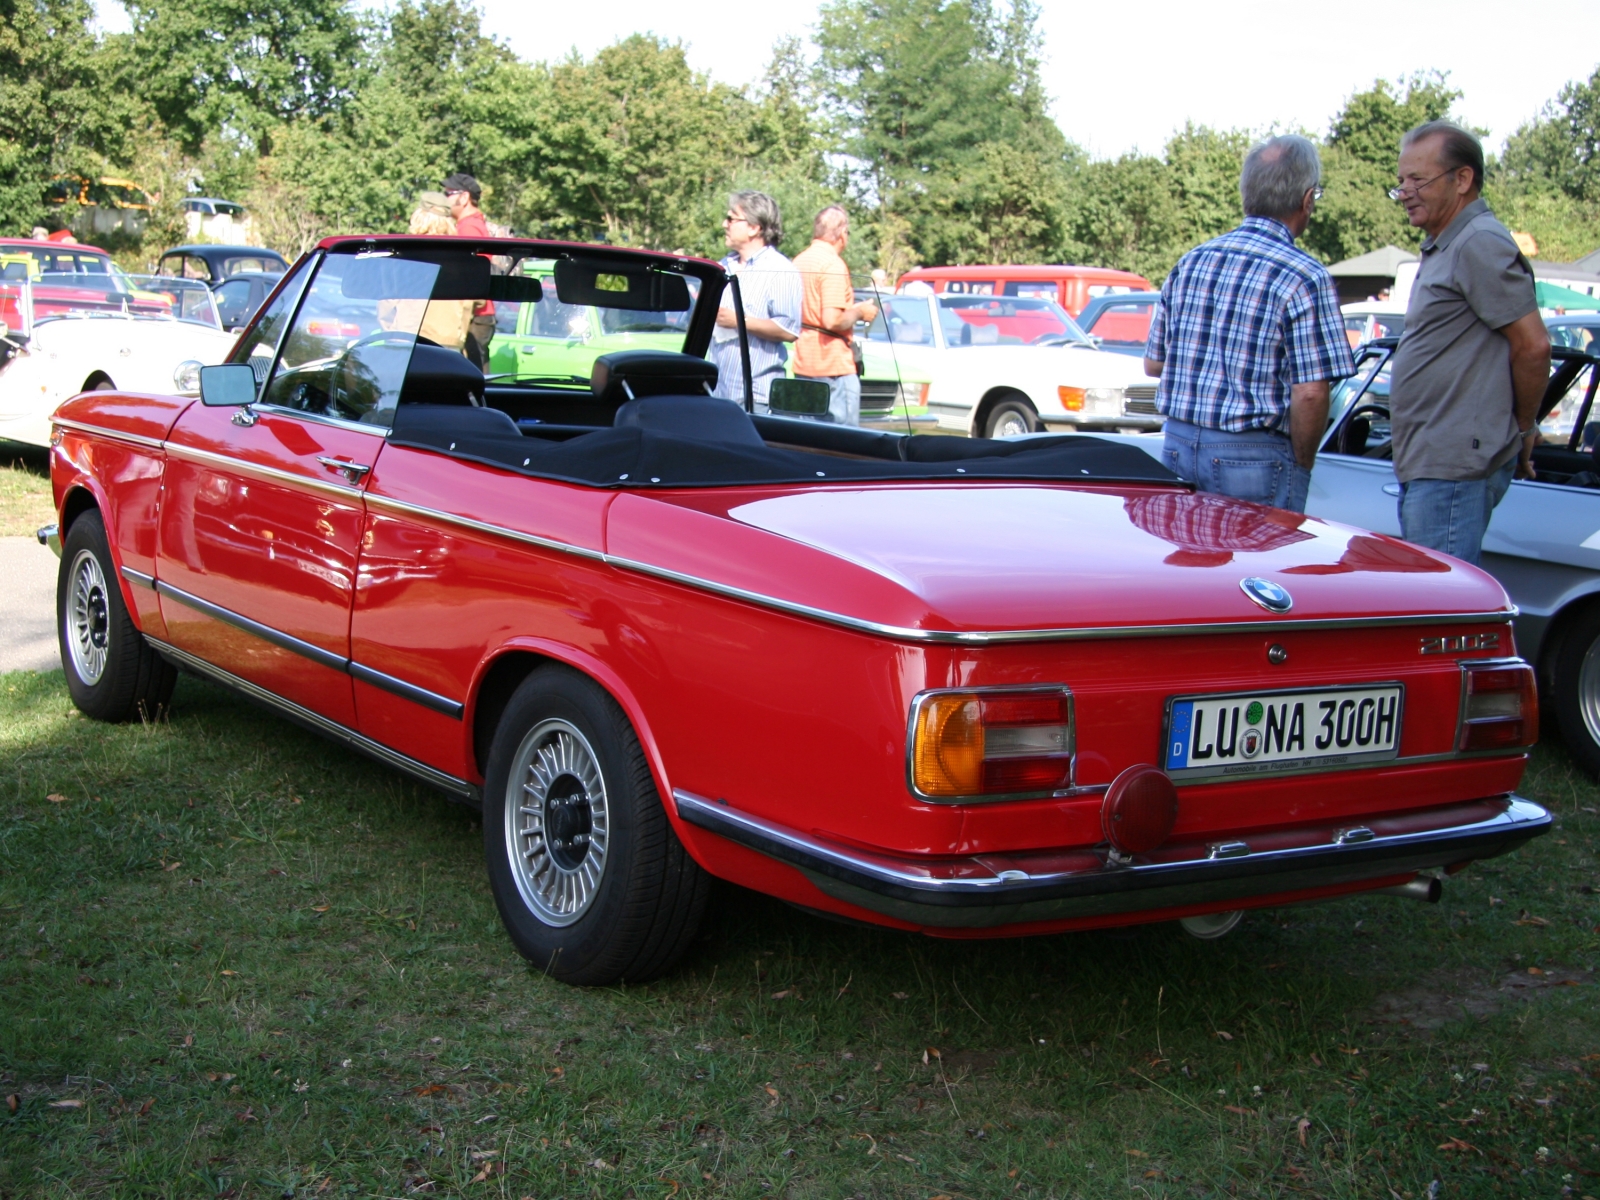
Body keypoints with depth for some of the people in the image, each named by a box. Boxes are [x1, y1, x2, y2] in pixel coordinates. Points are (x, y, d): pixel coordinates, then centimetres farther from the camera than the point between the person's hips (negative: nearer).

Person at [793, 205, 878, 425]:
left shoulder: (799, 261, 12)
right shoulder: (833, 264, -14)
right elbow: (832, 320, -22)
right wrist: (859, 312, -5)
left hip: (802, 365, 9)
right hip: (832, 365, -9)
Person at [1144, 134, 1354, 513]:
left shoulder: (1189, 263, 7)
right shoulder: (1305, 278, -12)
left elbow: (1153, 364, 13)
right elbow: (1309, 393, -16)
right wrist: (1300, 466, -3)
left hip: (1177, 446, 6)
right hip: (1254, 457, -6)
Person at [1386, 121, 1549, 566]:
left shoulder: (1480, 246, -13)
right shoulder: (1444, 249, 20)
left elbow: (1533, 346, -15)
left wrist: (1523, 428, -4)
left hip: (1455, 468, -10)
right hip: (1426, 465, 10)